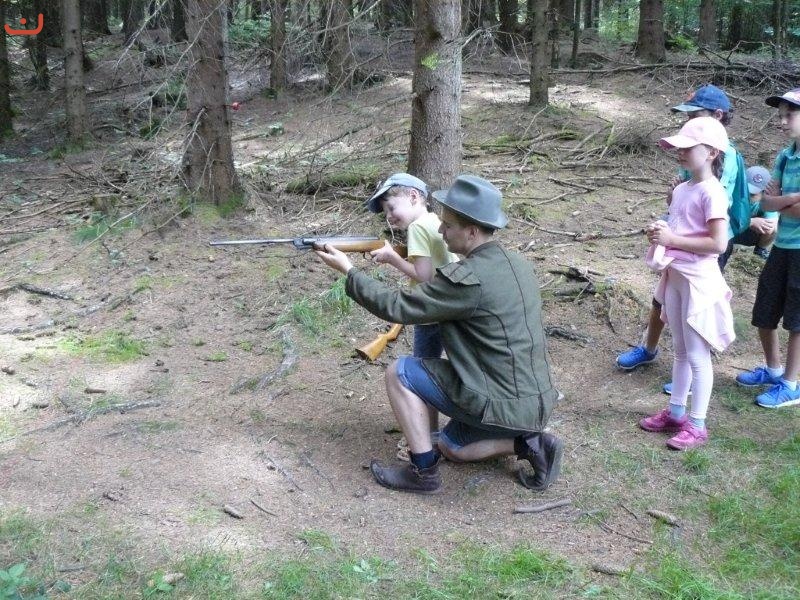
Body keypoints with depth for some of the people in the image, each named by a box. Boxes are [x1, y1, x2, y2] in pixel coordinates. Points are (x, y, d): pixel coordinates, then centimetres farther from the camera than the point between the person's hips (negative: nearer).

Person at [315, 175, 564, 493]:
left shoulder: (468, 279, -22)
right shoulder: (517, 263, 6)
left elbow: (397, 307, -15)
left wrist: (348, 270, -3)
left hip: (504, 405, -9)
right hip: (536, 402, 9)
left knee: (399, 372, -1)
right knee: (450, 447, 28)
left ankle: (423, 471, 5)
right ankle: (529, 443, 11)